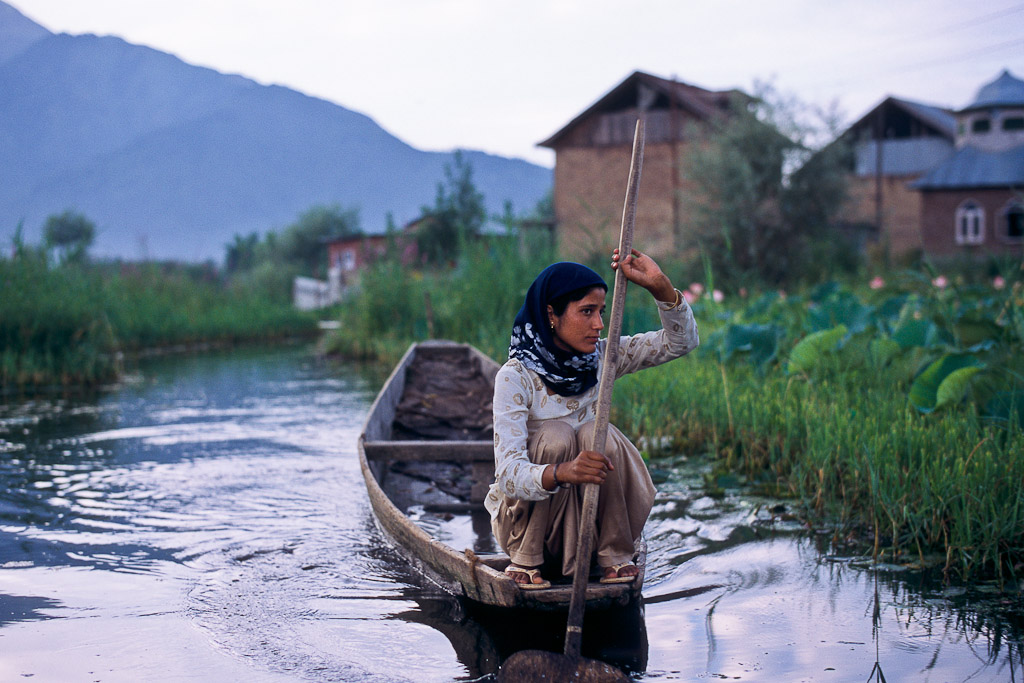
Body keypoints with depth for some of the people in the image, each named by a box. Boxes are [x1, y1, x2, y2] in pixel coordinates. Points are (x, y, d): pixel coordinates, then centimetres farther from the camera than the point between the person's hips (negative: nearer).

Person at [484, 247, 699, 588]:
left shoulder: (600, 357, -5)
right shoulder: (515, 377, -21)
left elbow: (681, 341, -6)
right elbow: (508, 473, -30)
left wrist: (660, 286, -24)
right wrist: (563, 472, -51)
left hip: (588, 513, 4)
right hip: (522, 516, -4)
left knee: (596, 434, -24)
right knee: (556, 435, -30)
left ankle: (614, 554, -10)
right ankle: (525, 559, -14)